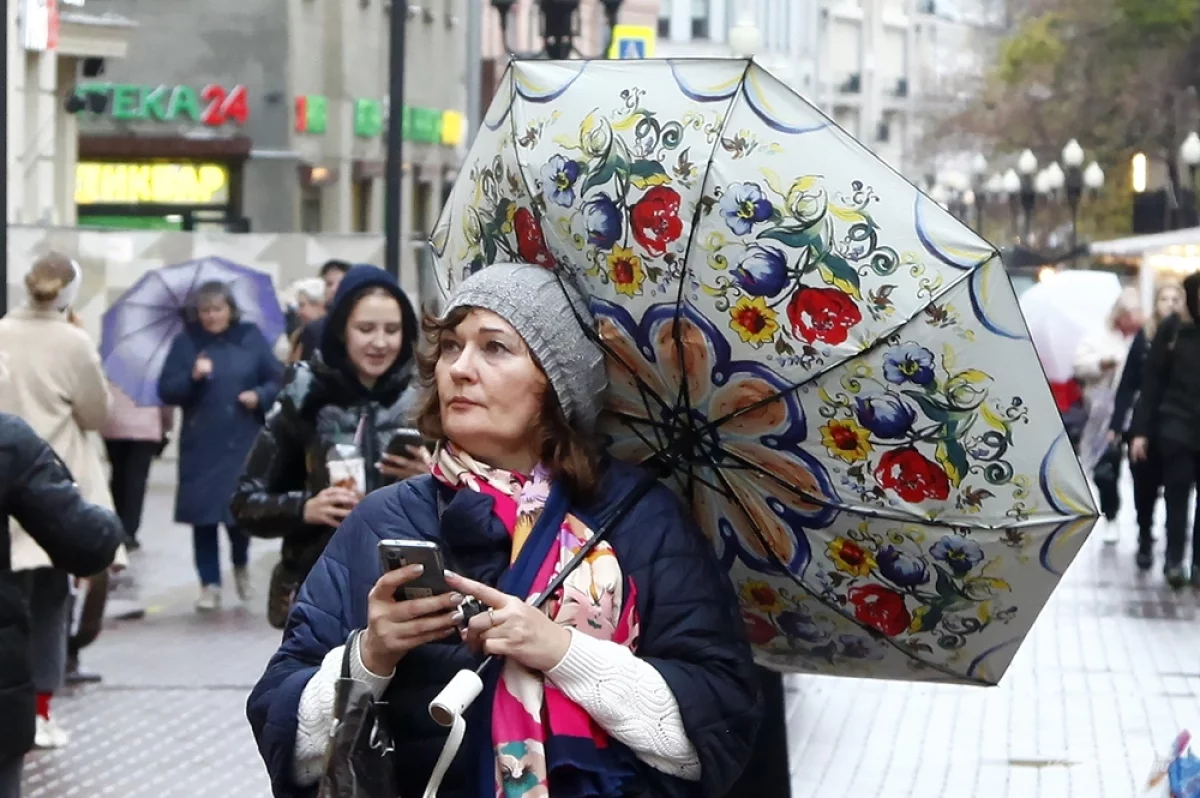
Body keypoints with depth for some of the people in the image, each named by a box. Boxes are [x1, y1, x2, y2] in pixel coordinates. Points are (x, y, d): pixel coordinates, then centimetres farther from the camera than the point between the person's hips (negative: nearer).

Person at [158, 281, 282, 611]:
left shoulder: (251, 338, 3)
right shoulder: (185, 342, 2)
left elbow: (277, 380, 7)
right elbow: (166, 391, -2)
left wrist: (260, 396, -12)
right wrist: (193, 376, -18)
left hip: (244, 442, -1)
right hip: (201, 444, 1)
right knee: (203, 513, -1)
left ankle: (241, 565, 27)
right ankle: (210, 584, 9)